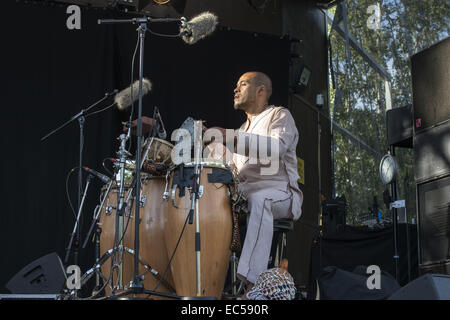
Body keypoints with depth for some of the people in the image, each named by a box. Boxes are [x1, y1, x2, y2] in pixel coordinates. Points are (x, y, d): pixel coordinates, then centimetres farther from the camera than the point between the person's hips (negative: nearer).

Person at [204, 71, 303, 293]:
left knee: (259, 200, -40)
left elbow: (277, 148, -20)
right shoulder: (243, 130, 28)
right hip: (243, 193, 7)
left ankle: (251, 281, -52)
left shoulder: (279, 116, 3)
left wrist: (229, 137, -29)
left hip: (279, 192, -7)